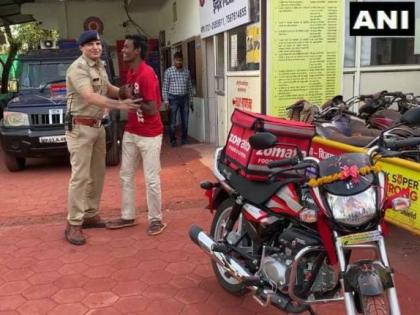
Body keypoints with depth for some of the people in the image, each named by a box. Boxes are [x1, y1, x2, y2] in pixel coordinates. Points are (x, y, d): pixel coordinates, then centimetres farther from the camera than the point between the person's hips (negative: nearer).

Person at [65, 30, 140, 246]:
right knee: (80, 176, -8)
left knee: (97, 174, 13)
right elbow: (90, 97, -30)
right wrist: (119, 105, -37)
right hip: (80, 127, -9)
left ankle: (90, 215, 26)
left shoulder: (100, 67, 11)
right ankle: (73, 224, 0)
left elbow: (108, 89, 24)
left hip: (98, 126, 9)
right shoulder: (78, 68, -17)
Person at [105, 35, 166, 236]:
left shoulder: (146, 74, -20)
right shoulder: (130, 73, 8)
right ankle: (128, 216, 26)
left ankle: (156, 219, 16)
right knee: (126, 176, 14)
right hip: (130, 133, 9)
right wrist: (123, 95, 2)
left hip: (149, 135, -9)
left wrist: (129, 99, -19)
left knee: (151, 179, 1)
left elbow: (153, 110, -24)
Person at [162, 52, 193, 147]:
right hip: (173, 98, -3)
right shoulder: (168, 71, -2)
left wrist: (191, 100, 9)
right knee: (173, 122, -1)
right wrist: (166, 101, -8)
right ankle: (173, 140, 11)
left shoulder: (187, 72, 8)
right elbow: (165, 87, -2)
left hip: (184, 98, 3)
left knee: (185, 121, 6)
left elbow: (189, 87, 12)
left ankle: (184, 139, 19)